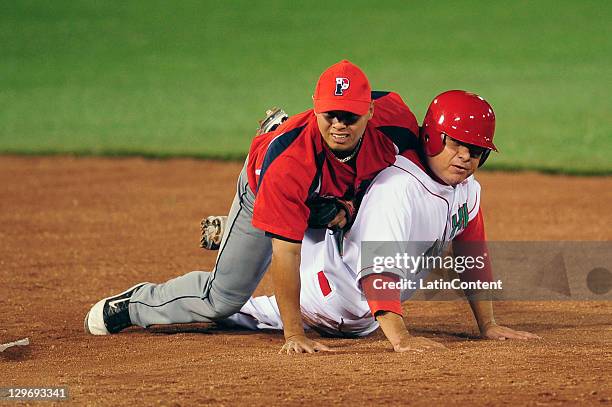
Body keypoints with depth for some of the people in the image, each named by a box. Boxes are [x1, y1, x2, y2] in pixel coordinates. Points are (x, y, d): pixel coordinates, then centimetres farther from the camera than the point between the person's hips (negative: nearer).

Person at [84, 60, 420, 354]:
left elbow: (414, 151, -10)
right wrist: (294, 333, -45)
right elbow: (285, 253, -43)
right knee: (223, 299, 0)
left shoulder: (392, 114, -37)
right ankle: (135, 302, 25)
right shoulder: (287, 161, -47)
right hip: (264, 192, -4)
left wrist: (352, 204, -18)